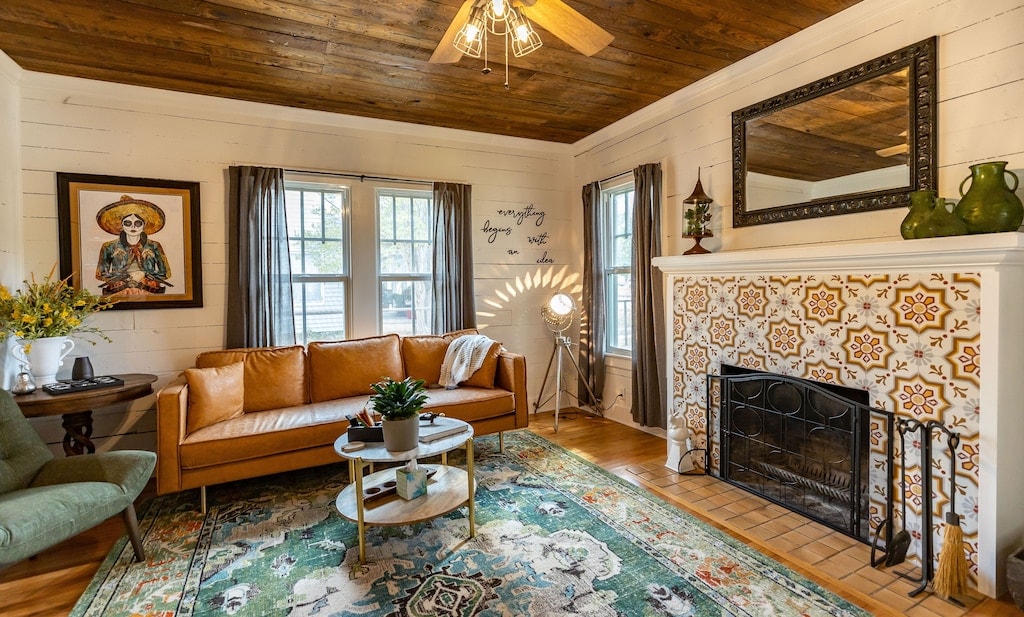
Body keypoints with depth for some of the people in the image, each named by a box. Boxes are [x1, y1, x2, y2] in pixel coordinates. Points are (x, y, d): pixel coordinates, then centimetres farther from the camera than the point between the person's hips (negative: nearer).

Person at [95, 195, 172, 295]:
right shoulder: (110, 247, 9)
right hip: (118, 293, 1)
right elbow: (100, 274, 9)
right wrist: (128, 276, -3)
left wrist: (144, 274, -6)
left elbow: (166, 273, 8)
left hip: (148, 292, -1)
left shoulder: (154, 247, 7)